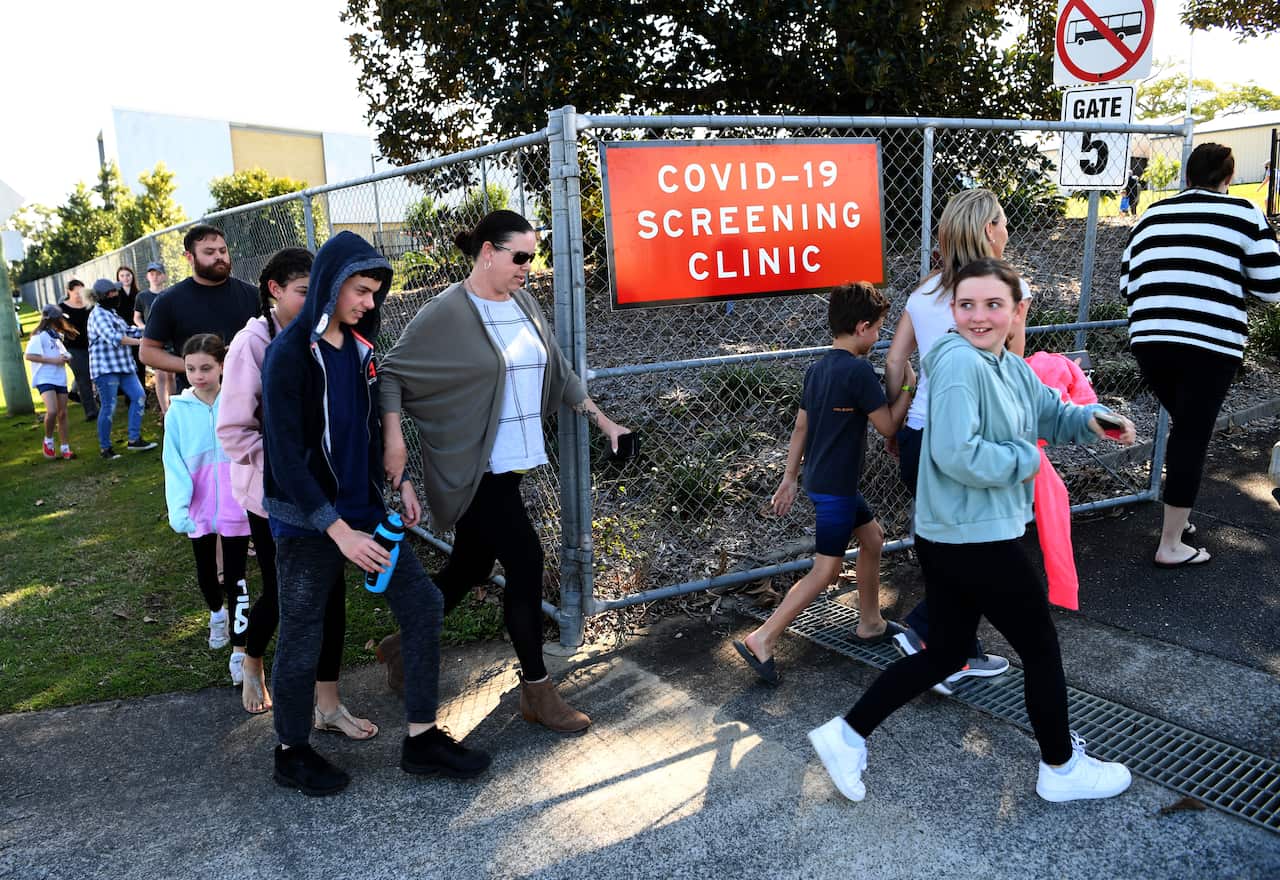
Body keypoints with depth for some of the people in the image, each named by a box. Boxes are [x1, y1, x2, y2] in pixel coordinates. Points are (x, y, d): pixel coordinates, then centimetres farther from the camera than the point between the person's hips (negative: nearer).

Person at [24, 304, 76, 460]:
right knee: (52, 411, -21)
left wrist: (66, 358, 5)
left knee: (62, 414, 5)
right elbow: (29, 356, -14)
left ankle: (65, 448, 9)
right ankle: (48, 441, 0)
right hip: (45, 378, -7)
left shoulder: (58, 336, 18)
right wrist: (53, 360, -17)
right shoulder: (39, 336, -6)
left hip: (60, 379, 7)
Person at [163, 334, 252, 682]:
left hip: (235, 507, -2)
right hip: (198, 509, 2)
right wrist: (178, 506, -17)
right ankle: (217, 614, 49)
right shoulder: (178, 411, -6)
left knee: (235, 577, 2)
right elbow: (174, 464, -5)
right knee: (205, 571, 20)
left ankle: (239, 650, 9)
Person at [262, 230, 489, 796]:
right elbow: (285, 456, -19)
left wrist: (399, 481, 7)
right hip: (307, 521, -7)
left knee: (422, 604, 4)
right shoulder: (290, 352, -16)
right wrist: (338, 530, -22)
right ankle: (292, 753, 29)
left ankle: (422, 739, 16)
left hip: (365, 509, 7)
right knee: (302, 638, 7)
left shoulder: (358, 344, 5)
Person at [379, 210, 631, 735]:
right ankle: (537, 690, 9)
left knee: (469, 568, 16)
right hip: (472, 468, -7)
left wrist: (601, 419, 15)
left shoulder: (524, 304, 8)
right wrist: (394, 438, -17)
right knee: (526, 561, -7)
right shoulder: (447, 313, -12)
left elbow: (559, 372, 16)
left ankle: (405, 645, 39)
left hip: (510, 463, 8)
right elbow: (391, 370, -8)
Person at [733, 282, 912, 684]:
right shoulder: (859, 370, -19)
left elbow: (800, 427, 10)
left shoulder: (818, 368, 7)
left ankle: (869, 624, 35)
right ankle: (762, 640, -4)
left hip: (823, 480, 10)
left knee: (872, 537, 23)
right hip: (836, 486, -10)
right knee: (826, 570, -3)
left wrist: (790, 477, 15)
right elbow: (888, 425, -13)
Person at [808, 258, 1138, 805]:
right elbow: (957, 454, -29)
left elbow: (1053, 415, 22)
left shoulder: (1013, 369, 10)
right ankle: (1062, 770, 32)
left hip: (949, 539, 9)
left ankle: (847, 735, 21)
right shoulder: (959, 362, -20)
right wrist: (1025, 461, -15)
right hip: (976, 540, -9)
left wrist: (1094, 420, 0)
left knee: (945, 654, 18)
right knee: (1042, 650, 10)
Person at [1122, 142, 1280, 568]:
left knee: (1182, 426, 24)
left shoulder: (1151, 215, 15)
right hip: (1210, 342, -4)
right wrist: (1228, 277, 22)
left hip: (1148, 339, 4)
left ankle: (1178, 518, 31)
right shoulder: (1244, 214, 5)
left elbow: (1127, 284, 13)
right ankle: (1171, 546, 9)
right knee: (1192, 437, 4)